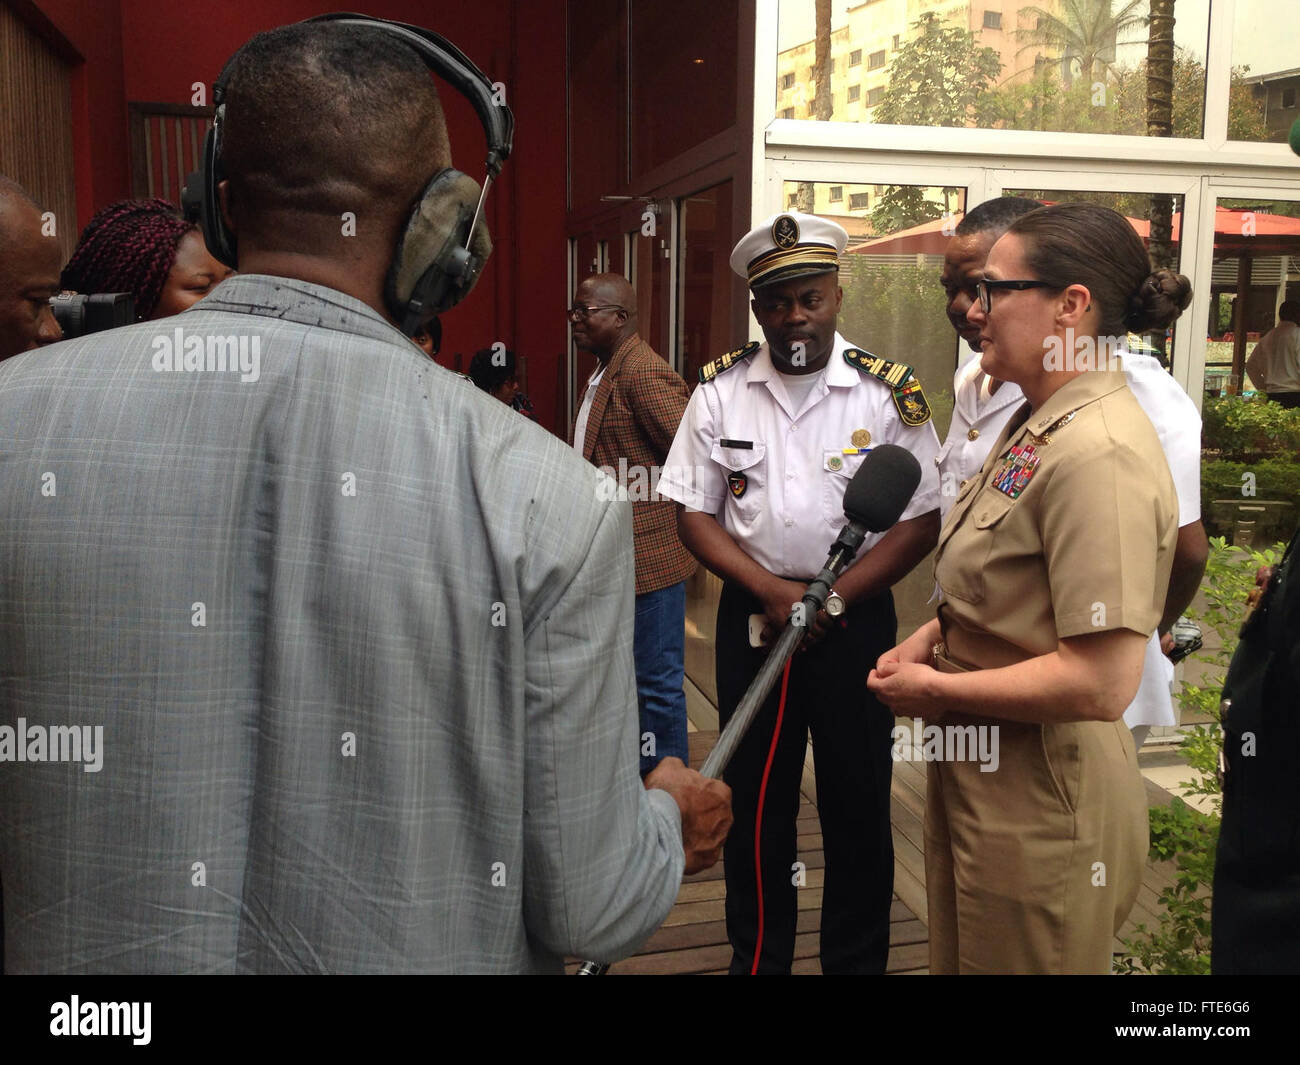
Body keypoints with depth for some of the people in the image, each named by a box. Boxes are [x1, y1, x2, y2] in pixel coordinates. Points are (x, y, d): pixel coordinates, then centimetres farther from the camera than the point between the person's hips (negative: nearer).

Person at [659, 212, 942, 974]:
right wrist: (770, 590, -12)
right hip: (751, 616, 2)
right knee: (754, 803, 11)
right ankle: (757, 957, 30)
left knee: (858, 803, 9)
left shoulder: (890, 393, -4)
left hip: (856, 618, -1)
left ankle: (858, 960, 29)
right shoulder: (720, 391, 1)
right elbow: (695, 514, 1)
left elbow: (922, 522, -5)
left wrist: (832, 596, -14)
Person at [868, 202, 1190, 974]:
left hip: (1041, 802, -9)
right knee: (960, 958, 23)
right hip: (976, 775, 9)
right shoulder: (1036, 426, 6)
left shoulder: (1099, 455, -24)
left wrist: (935, 690, -17)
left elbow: (1102, 683, -28)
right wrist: (929, 639, 1)